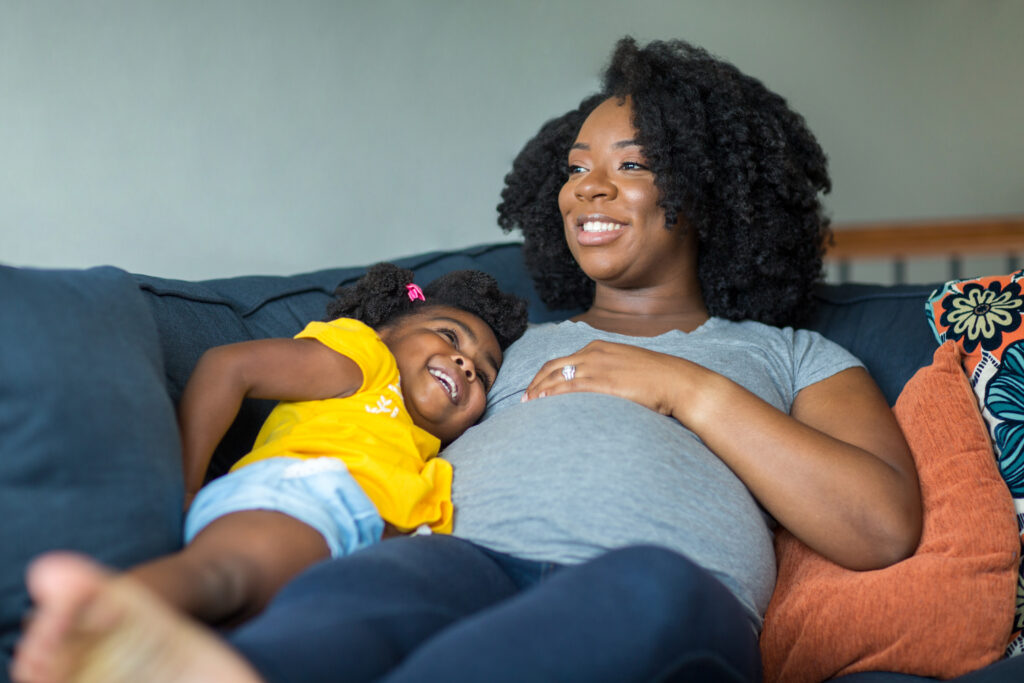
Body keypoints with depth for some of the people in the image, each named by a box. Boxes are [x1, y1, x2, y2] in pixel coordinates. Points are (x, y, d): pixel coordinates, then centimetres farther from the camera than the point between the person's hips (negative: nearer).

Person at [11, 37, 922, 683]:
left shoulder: (788, 355, 26)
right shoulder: (524, 347, 35)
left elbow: (884, 528, 8)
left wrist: (686, 387, 5)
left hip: (675, 594, -2)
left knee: (653, 588, -40)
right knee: (340, 595, -34)